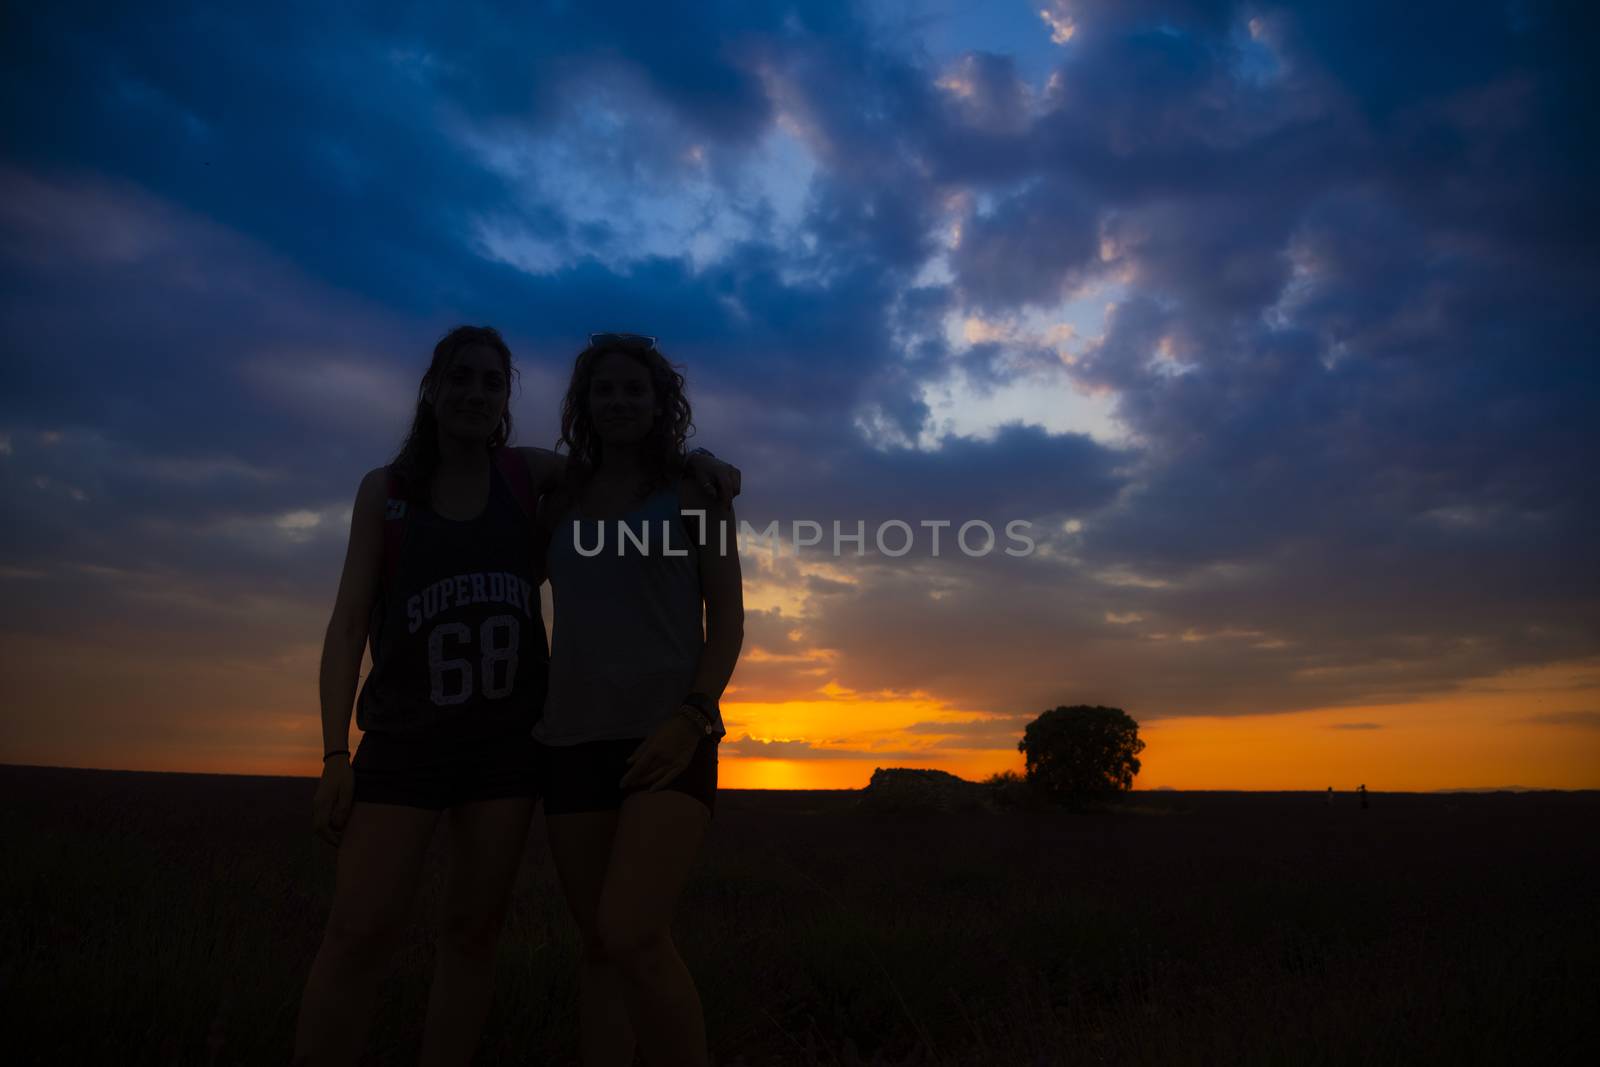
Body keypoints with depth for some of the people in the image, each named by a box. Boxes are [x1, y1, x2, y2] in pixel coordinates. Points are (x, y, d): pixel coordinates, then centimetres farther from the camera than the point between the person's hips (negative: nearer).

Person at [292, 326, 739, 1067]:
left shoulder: (526, 473, 4)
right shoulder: (384, 489, 2)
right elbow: (349, 624, -1)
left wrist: (697, 463, -2)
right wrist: (335, 754, -9)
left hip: (508, 734, 2)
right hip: (406, 735, -1)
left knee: (475, 927, 6)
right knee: (360, 934, -8)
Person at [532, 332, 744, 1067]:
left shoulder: (696, 492, 4)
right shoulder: (561, 503, 14)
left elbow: (728, 619, -2)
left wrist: (692, 717, -16)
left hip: (668, 737, -4)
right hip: (573, 741, 5)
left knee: (633, 938, -19)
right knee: (598, 946, 6)